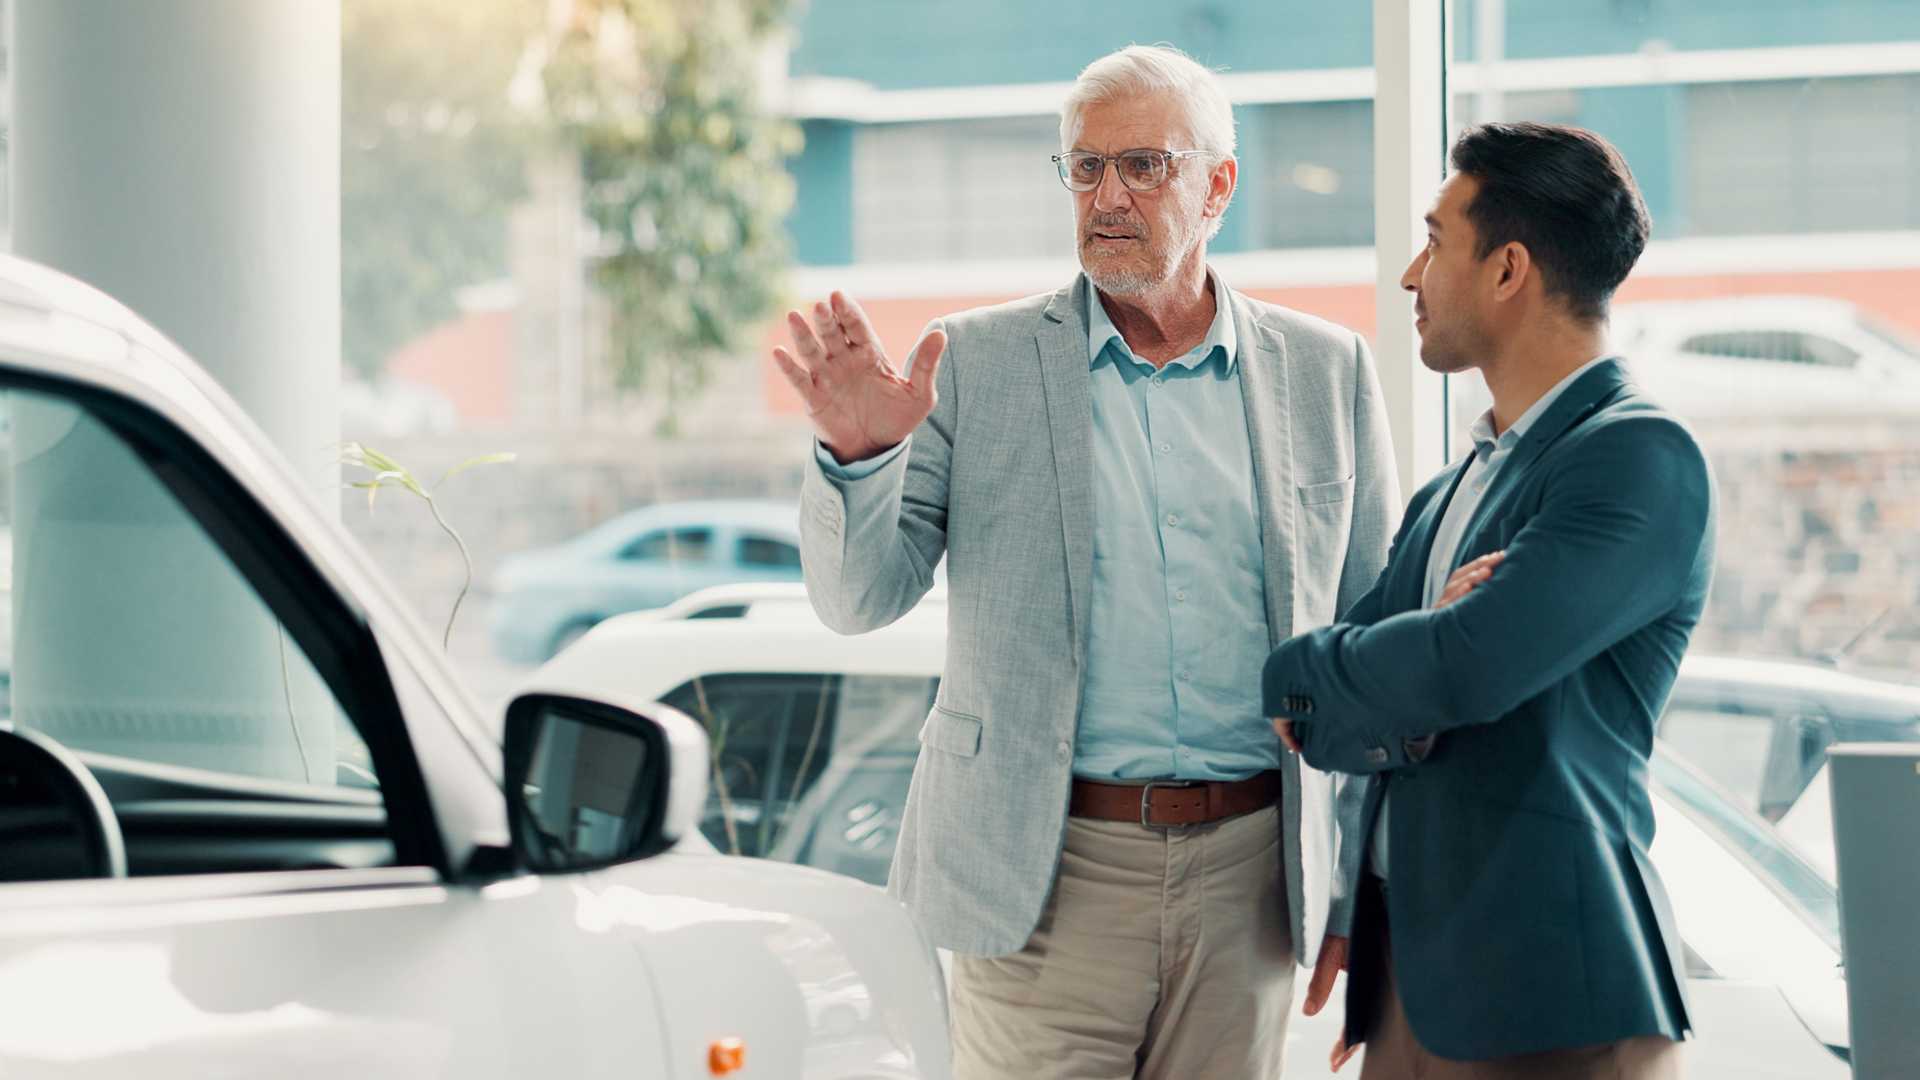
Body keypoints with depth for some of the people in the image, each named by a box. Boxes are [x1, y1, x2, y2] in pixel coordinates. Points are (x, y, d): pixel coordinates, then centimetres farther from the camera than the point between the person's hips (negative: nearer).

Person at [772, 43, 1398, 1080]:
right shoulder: (976, 363, 2)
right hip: (1045, 877, -2)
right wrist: (858, 452, -20)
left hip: (1247, 877, 2)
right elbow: (860, 598, -1)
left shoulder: (1325, 372, 7)